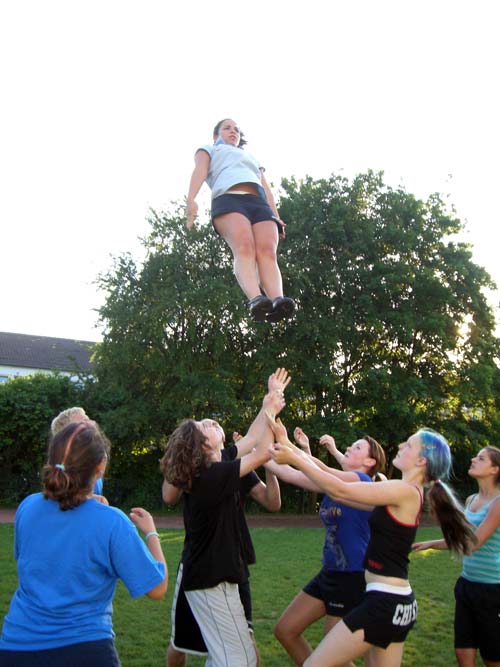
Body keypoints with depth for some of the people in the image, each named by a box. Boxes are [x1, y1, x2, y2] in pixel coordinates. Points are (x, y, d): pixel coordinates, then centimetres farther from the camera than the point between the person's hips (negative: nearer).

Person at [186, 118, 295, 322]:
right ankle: (256, 299, -56)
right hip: (229, 201, -4)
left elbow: (266, 190, 30)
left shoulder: (252, 158, 45)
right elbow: (200, 170, 10)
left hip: (260, 204, 4)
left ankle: (278, 301, -50)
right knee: (244, 248, -33)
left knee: (267, 251, -26)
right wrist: (191, 199, -11)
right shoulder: (209, 150, 33)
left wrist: (276, 217, 11)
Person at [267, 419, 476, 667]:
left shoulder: (405, 491, -15)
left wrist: (293, 458, -12)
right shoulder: (403, 495, 12)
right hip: (395, 603, 9)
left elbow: (340, 490, -18)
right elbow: (339, 489, 9)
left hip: (385, 603, -9)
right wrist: (290, 447, 7)